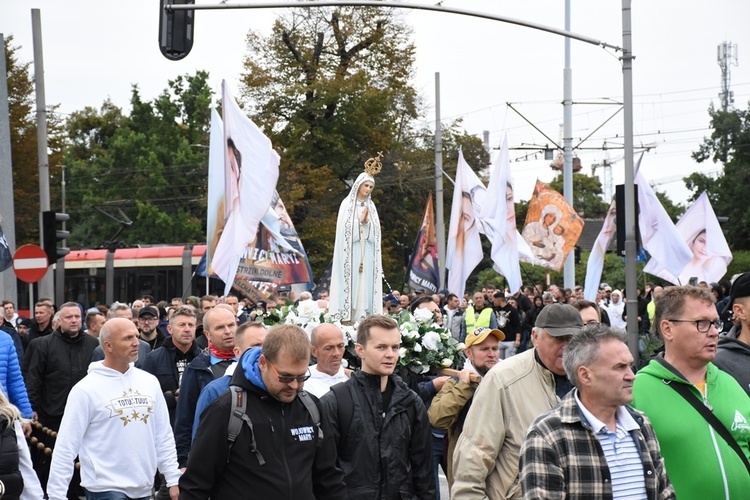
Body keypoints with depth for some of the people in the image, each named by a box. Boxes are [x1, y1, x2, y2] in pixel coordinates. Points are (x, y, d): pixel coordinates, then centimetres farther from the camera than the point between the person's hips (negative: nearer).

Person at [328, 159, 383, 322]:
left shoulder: (371, 206, 16)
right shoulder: (347, 204, 3)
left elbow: (375, 231, 11)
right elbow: (345, 227, -5)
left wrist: (367, 221, -5)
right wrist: (360, 220, -7)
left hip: (367, 252, 4)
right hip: (351, 250, -4)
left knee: (365, 282, -2)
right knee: (351, 280, -10)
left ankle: (363, 316, -4)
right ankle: (348, 316, -11)